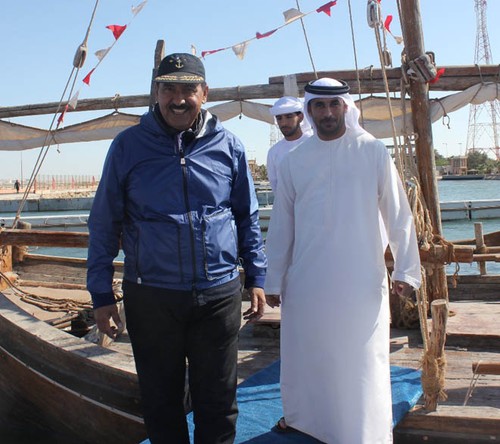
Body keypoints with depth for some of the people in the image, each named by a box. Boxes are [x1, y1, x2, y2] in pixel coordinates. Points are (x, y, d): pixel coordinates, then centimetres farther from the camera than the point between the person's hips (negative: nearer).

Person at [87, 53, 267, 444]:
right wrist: (102, 294, 1)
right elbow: (104, 224, 3)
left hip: (219, 294, 1)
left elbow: (248, 217, 11)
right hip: (150, 297, 0)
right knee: (161, 402, 15)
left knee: (218, 403, 13)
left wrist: (256, 278, 8)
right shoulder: (129, 146, -1)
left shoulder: (227, 145, 3)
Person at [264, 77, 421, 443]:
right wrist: (274, 279, 7)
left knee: (361, 358, 6)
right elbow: (281, 224, 6)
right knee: (306, 353, 14)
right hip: (306, 280, 2)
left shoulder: (373, 152, -2)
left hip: (361, 280, -2)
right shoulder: (294, 161, 4)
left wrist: (406, 268, -1)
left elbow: (398, 214, 0)